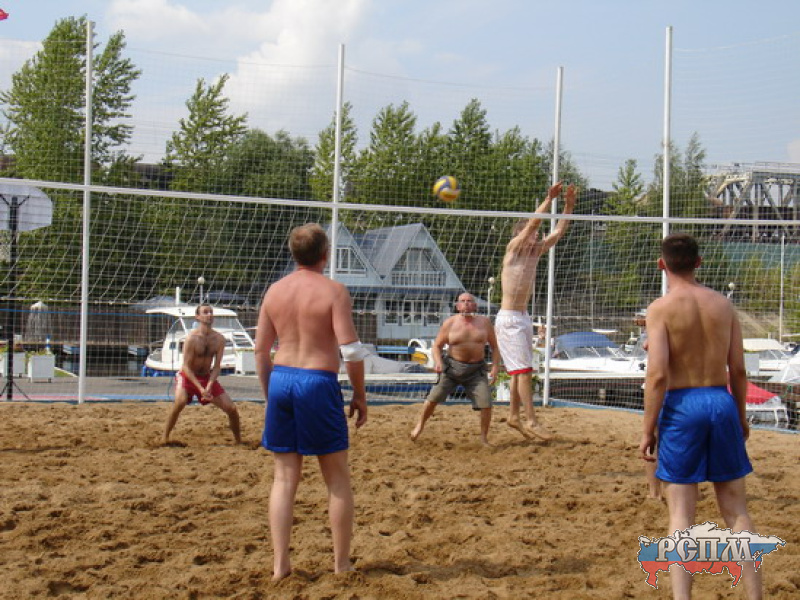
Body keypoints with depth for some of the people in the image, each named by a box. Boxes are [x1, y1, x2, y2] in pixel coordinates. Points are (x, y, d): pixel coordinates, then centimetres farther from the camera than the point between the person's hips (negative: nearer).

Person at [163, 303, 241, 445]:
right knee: (180, 401, -34)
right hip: (187, 376, -4)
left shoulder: (219, 339, -8)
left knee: (231, 408, -2)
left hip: (207, 377, 4)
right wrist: (200, 389, -26)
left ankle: (238, 441, 19)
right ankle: (165, 438, -21)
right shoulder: (191, 338, -21)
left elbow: (217, 366, -6)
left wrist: (209, 387, -21)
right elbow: (187, 367, -20)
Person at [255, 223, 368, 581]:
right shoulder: (333, 291, -7)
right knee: (337, 477, 8)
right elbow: (351, 349, -13)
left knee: (284, 476, 10)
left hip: (280, 378, 5)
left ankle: (280, 564, 9)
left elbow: (260, 350, 10)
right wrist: (360, 394, -2)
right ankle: (341, 564, 13)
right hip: (318, 381, -4)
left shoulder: (275, 291, 7)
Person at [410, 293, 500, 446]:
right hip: (452, 366, -1)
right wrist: (438, 362, -17)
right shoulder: (450, 323, -2)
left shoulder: (484, 322, 2)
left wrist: (495, 367, -5)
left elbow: (494, 347, 8)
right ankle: (420, 426, 20)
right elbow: (436, 346, 2)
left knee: (486, 404, -11)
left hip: (476, 371, 1)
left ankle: (484, 439, 7)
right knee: (433, 398, -5)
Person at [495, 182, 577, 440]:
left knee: (520, 370, 12)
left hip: (523, 318, 8)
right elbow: (531, 224, -22)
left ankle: (514, 415, 20)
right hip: (508, 319, -8)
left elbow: (559, 231, 11)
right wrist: (549, 199, -24)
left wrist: (569, 205, 2)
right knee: (524, 370, -12)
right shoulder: (513, 249, -9)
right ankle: (530, 421, -13)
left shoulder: (535, 252, 11)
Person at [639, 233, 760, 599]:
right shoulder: (723, 304, 7)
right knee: (736, 509, 12)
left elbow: (658, 374, -14)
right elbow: (739, 370, 7)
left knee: (681, 512, 0)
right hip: (721, 402, 4)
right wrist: (741, 417, 19)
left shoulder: (661, 309, -7)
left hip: (682, 405, -4)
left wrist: (647, 430, -8)